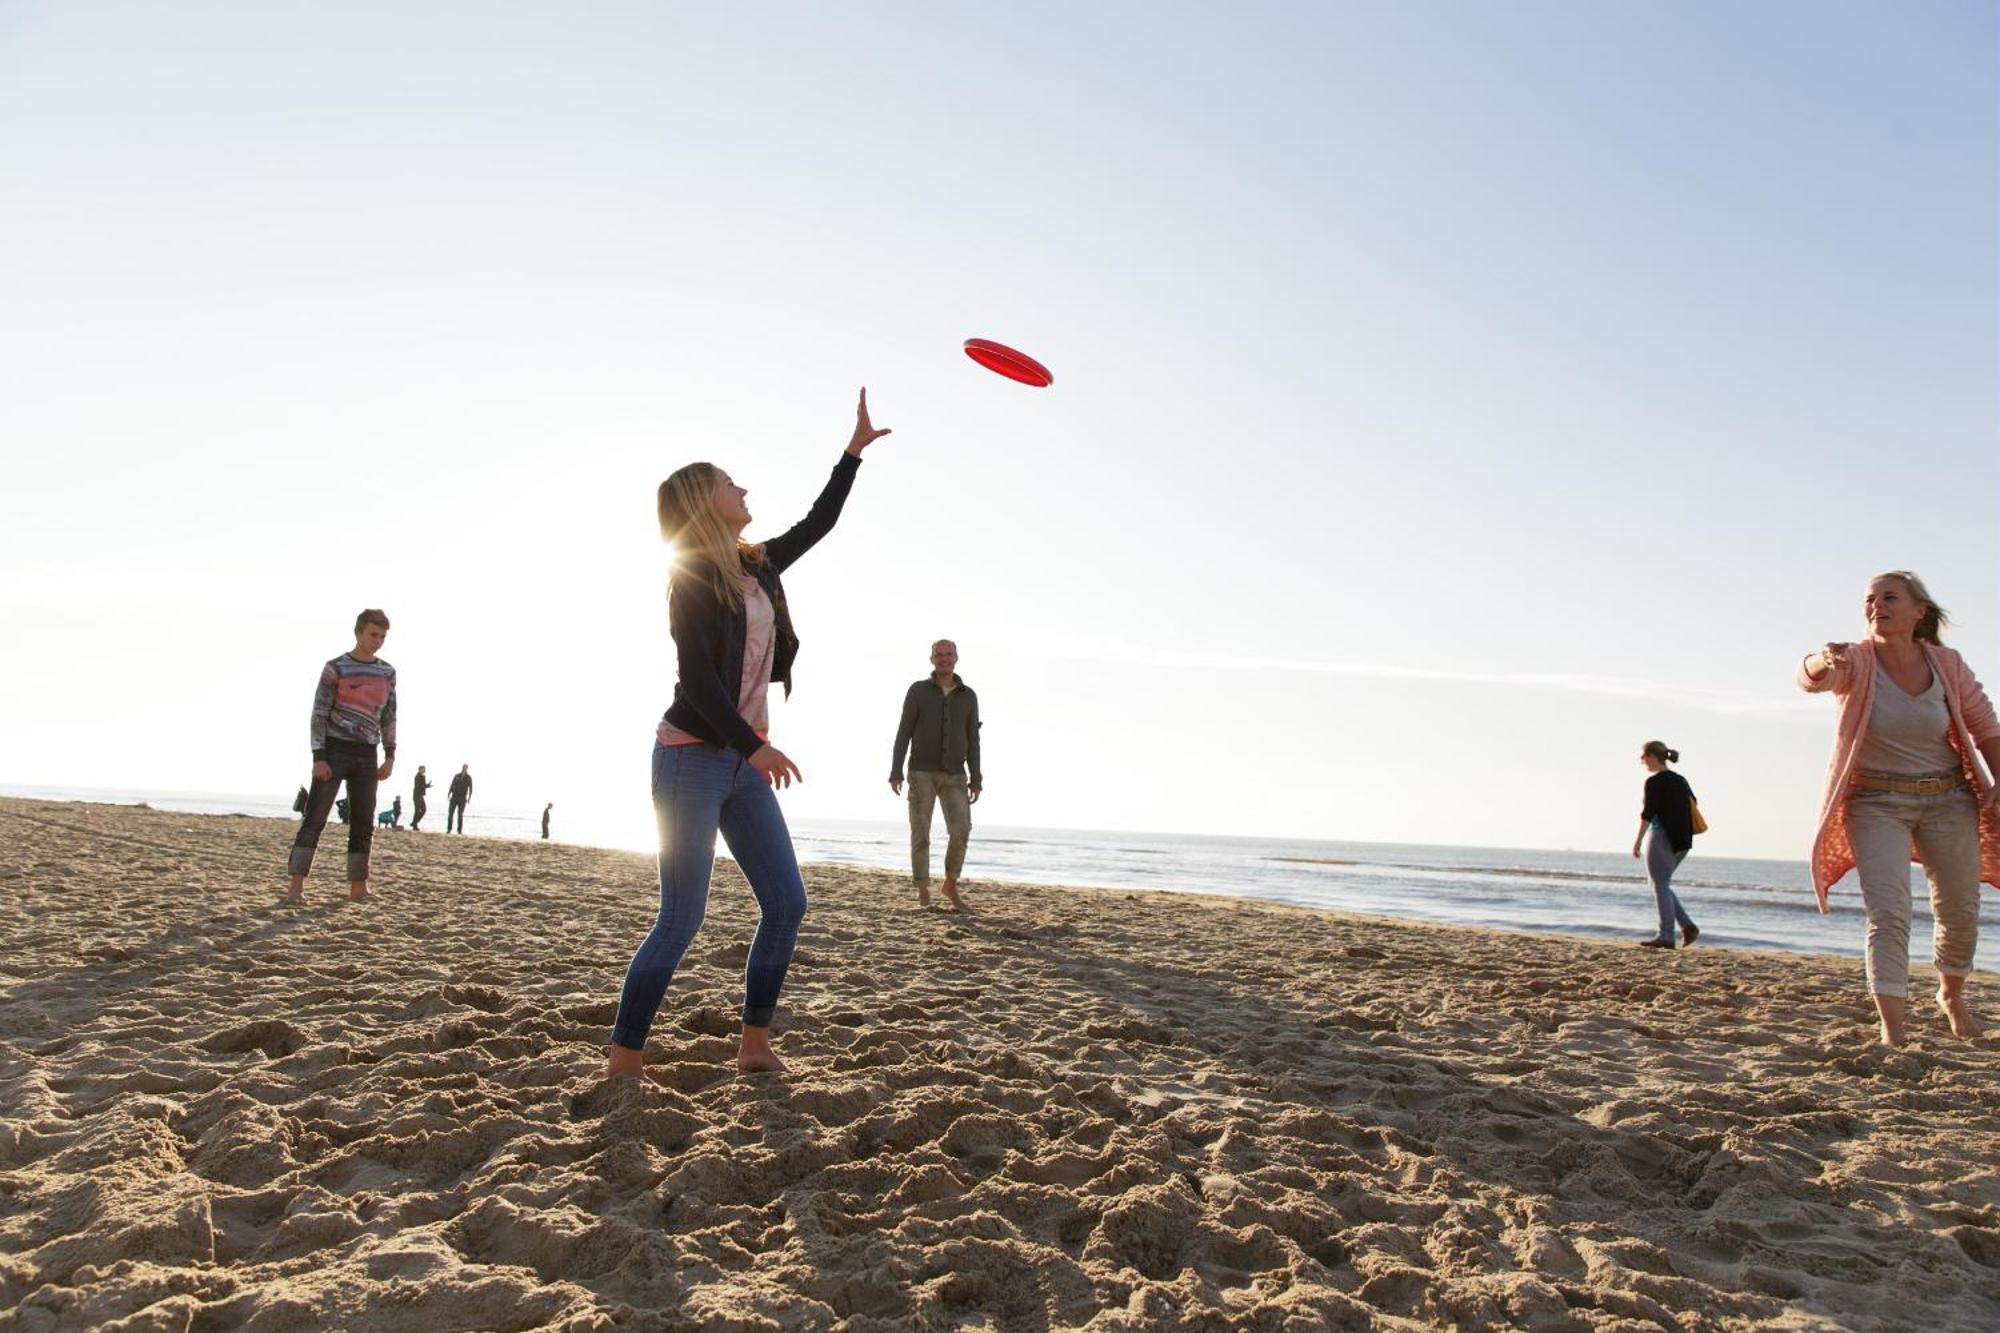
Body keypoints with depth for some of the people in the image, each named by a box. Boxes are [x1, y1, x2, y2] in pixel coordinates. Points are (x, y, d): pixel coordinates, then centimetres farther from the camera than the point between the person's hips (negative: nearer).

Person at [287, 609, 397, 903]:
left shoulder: (388, 673, 10)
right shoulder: (336, 668, -5)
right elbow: (319, 714, -7)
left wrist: (390, 755, 5)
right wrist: (318, 757, -14)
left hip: (367, 755, 5)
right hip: (335, 749, -5)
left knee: (363, 823, 6)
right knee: (315, 817, -8)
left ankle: (358, 887, 12)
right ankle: (297, 885, -10)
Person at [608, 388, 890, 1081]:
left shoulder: (756, 567, 12)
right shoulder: (692, 578, -9)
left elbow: (818, 523, 26)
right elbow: (698, 677, -18)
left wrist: (855, 448, 28)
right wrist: (755, 746, -27)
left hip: (744, 763, 8)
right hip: (692, 758, -8)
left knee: (787, 903, 3)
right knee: (682, 920, -7)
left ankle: (755, 1045, 12)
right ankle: (623, 1060, 4)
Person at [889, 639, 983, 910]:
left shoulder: (968, 696, 7)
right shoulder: (917, 690, 0)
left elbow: (972, 740, 8)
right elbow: (903, 734, -2)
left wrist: (976, 779, 1)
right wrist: (895, 773, -10)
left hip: (953, 776, 2)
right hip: (921, 773, -2)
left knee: (960, 831, -13)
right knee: (921, 834, -4)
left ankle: (950, 886, 6)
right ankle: (923, 893, 8)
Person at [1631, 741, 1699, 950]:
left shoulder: (1654, 782, -11)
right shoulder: (1680, 780, 13)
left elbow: (1647, 813, -16)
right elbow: (1693, 806, 16)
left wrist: (1638, 840, -13)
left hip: (1662, 837, -8)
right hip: (1682, 840, 8)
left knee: (1660, 886, -1)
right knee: (1663, 885, 17)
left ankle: (1666, 936, -1)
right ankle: (1688, 926, 6)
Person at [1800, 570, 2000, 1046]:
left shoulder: (1947, 665, -4)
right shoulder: (1857, 662, -12)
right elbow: (1810, 677, -35)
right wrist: (1825, 663, -59)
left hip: (1949, 800, 3)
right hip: (1877, 803, -3)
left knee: (1959, 910, 14)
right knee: (1887, 912, -13)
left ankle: (1952, 995, 42)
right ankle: (1892, 1028, -14)